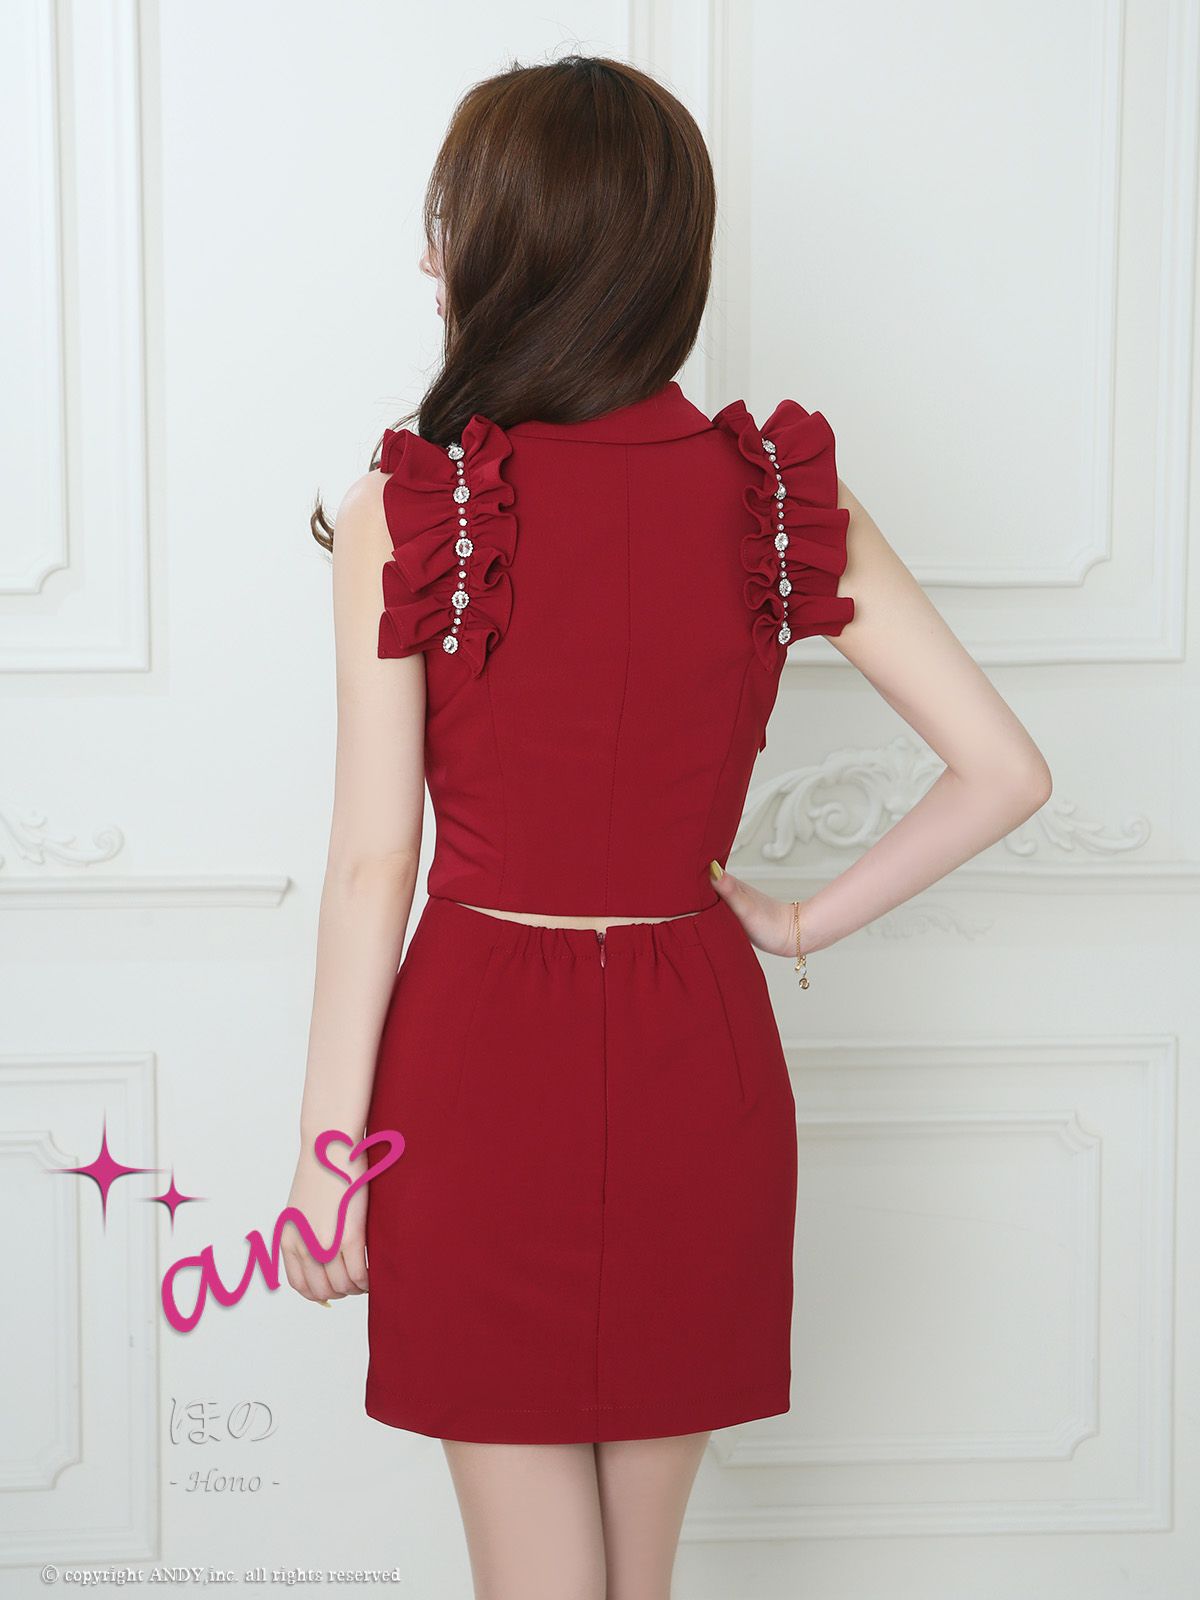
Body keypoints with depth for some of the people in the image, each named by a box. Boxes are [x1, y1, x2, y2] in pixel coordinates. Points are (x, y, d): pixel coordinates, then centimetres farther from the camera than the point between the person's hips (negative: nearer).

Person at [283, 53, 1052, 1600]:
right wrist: (804, 920, 6)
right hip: (697, 1065, 3)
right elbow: (1004, 772, -5)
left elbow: (373, 864, -10)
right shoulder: (779, 496, -4)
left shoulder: (404, 514, -12)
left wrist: (324, 1151, -2)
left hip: (483, 1059, -3)